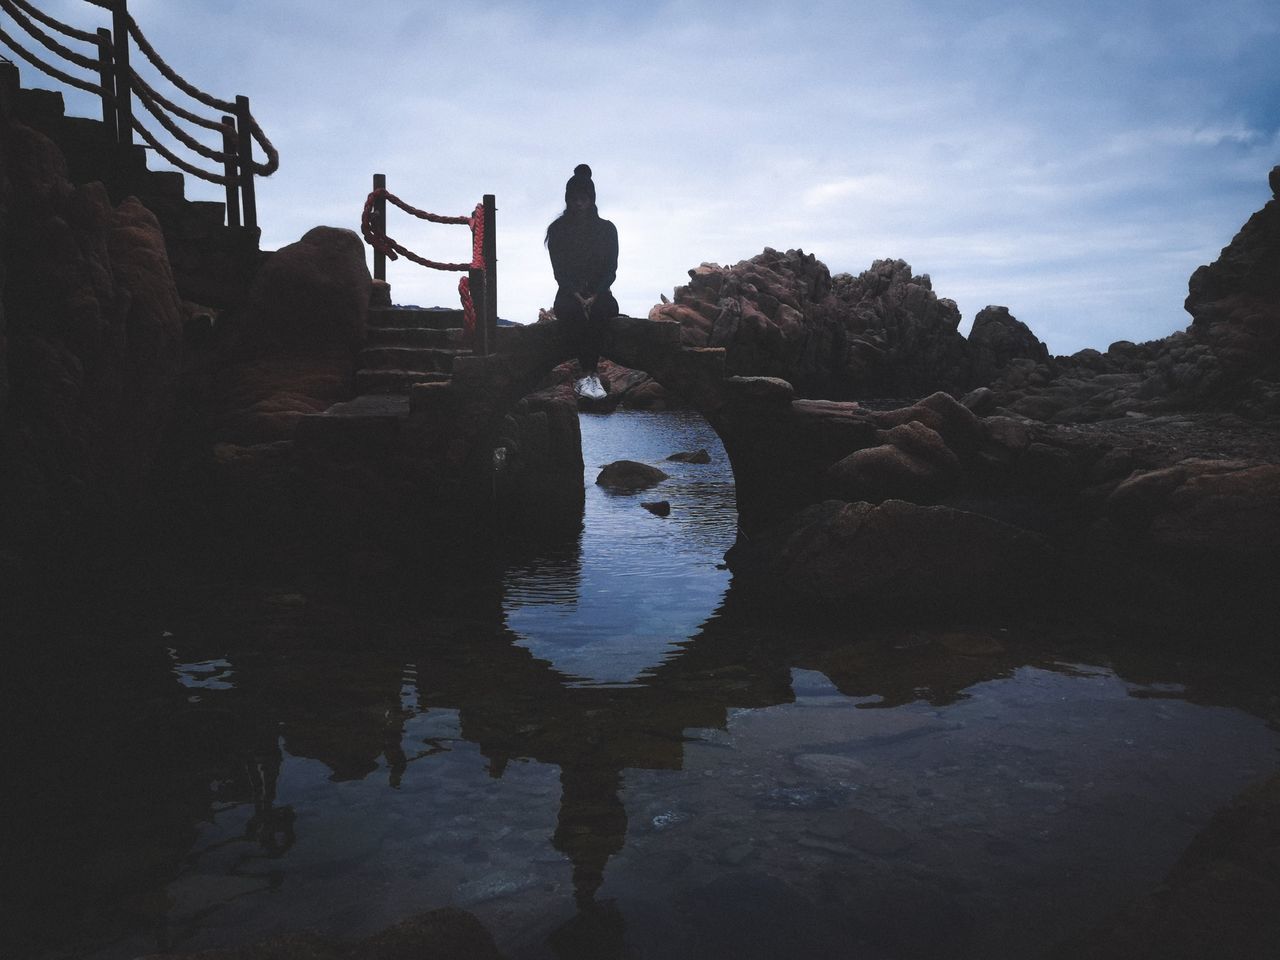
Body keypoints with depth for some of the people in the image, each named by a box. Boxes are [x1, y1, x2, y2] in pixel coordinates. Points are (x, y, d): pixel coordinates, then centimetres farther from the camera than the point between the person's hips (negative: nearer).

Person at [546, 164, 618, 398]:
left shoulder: (607, 228, 7)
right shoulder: (557, 229, 6)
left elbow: (611, 270, 1)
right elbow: (559, 271, -1)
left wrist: (594, 296, -15)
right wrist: (578, 297, -17)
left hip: (599, 292, 0)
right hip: (568, 293, 0)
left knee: (598, 310, -35)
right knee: (575, 311, -35)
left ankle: (586, 376, -37)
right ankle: (590, 375, -38)